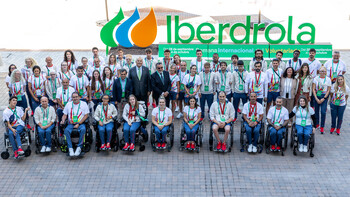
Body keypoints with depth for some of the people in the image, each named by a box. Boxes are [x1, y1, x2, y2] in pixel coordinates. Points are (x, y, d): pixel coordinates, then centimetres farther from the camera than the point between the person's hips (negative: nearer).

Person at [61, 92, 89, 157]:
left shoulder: (83, 104, 5)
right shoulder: (68, 104, 14)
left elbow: (86, 115, -1)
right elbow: (65, 115, 15)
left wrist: (78, 124, -11)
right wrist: (63, 120, -8)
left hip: (81, 123, -2)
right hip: (71, 123, 2)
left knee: (83, 129, -36)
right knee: (66, 130, -30)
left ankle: (79, 147, -27)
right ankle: (70, 149, -28)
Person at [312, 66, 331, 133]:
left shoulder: (328, 79, -2)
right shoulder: (316, 78, 0)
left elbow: (328, 90, 0)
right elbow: (313, 89, -1)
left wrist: (323, 99, -9)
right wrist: (316, 99, -9)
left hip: (324, 96, -2)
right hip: (316, 96, 2)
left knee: (323, 112, -9)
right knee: (316, 111, 9)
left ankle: (322, 127, -2)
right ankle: (316, 124, 27)